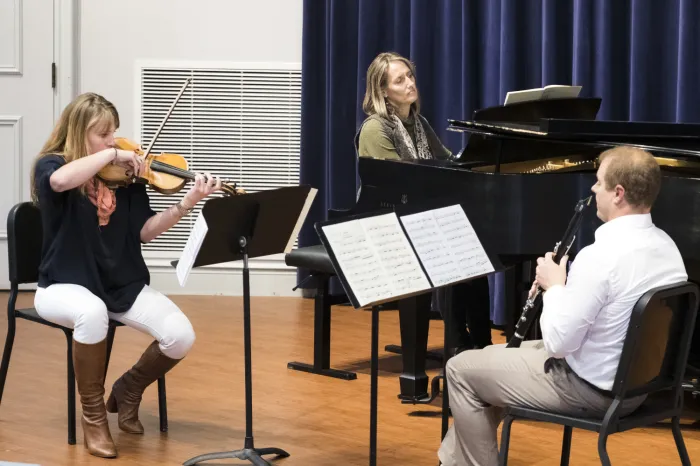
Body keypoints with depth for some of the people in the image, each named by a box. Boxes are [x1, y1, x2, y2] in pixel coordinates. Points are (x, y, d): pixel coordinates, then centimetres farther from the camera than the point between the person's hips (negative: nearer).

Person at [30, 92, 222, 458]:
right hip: (65, 286, -4)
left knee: (181, 336, -18)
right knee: (92, 313, -40)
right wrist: (111, 153, -25)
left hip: (124, 285, 4)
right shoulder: (50, 166, -8)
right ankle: (93, 415, -17)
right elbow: (62, 181, -34)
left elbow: (145, 231, 0)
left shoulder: (124, 175, 4)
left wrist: (188, 203, -13)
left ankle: (128, 390, 14)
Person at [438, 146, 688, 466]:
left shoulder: (601, 255, -29)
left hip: (591, 389, -9)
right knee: (492, 356, 25)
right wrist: (568, 286, 2)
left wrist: (555, 287, -9)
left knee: (461, 370, 7)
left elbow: (558, 343, -24)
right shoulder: (667, 247, -1)